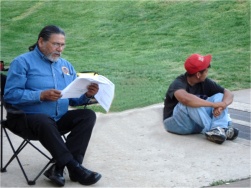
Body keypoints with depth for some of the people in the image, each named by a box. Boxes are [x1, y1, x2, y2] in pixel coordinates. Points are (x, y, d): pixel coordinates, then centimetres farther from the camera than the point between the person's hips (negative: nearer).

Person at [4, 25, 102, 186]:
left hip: (59, 119, 6)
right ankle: (75, 168, -32)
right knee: (45, 121, -38)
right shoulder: (23, 62, -2)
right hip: (27, 119, -6)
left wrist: (87, 95, -12)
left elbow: (74, 99, 11)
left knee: (88, 115, -18)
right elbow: (10, 94, -13)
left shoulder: (66, 65, 16)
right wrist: (41, 95, -22)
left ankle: (60, 167, -26)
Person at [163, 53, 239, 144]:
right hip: (177, 124, -6)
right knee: (190, 103, -34)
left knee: (219, 96, -8)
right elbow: (185, 98, -45)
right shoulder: (178, 83, -22)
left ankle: (218, 129, -30)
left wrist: (222, 105, -27)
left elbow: (228, 93, -3)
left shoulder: (204, 82, -3)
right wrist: (214, 104, -40)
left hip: (197, 124, 6)